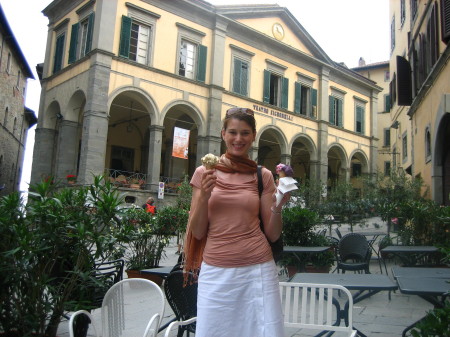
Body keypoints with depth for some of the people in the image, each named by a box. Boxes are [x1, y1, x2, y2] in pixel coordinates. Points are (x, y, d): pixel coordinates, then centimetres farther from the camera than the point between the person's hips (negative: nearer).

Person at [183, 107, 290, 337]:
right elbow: (197, 232, 1)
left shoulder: (263, 176, 2)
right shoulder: (204, 173, 3)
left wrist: (277, 207, -15)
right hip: (215, 272, 0)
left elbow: (272, 234, 3)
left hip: (257, 269, 0)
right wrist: (204, 196, -13)